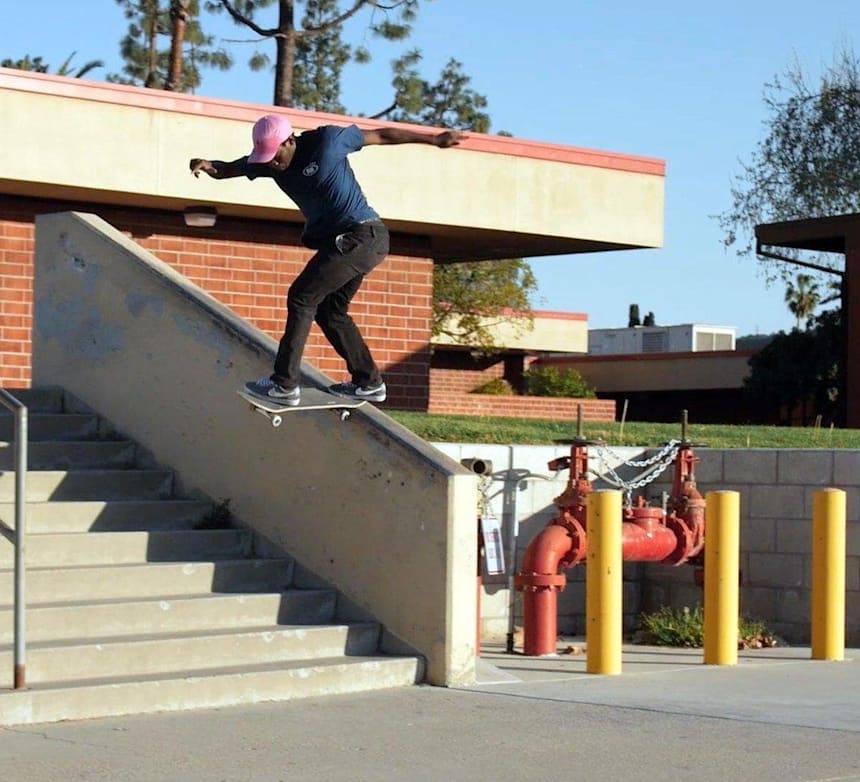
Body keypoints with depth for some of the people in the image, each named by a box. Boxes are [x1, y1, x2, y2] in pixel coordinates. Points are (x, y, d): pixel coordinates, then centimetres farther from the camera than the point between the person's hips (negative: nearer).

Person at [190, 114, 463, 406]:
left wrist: (433, 139, 0)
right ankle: (368, 381, 24)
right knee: (329, 311, 14)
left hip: (361, 236, -9)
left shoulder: (327, 140, -15)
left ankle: (285, 384, -8)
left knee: (302, 297, -10)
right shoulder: (267, 160, 3)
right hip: (339, 240, 9)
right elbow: (228, 170, 2)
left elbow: (381, 135, -6)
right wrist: (208, 165, -23)